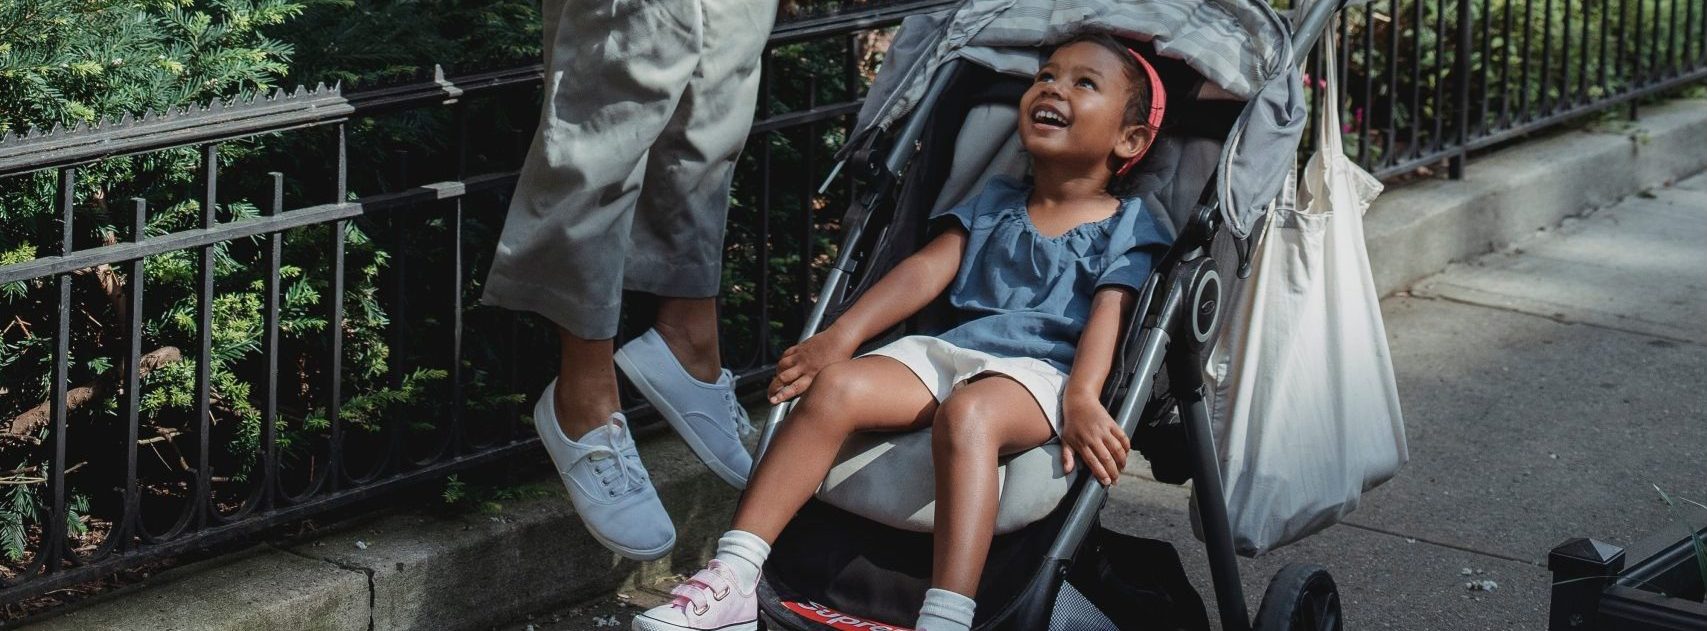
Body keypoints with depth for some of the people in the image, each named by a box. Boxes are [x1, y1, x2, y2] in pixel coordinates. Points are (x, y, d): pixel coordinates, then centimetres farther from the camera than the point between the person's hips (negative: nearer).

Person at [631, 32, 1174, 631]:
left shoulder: (1126, 226, 10)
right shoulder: (993, 204, 24)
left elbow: (1106, 317, -6)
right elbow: (927, 269, 14)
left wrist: (1082, 399, -24)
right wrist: (840, 336, 0)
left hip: (1040, 369, -5)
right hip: (952, 351, 5)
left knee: (966, 413, -38)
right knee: (837, 385, -22)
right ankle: (730, 582, -28)